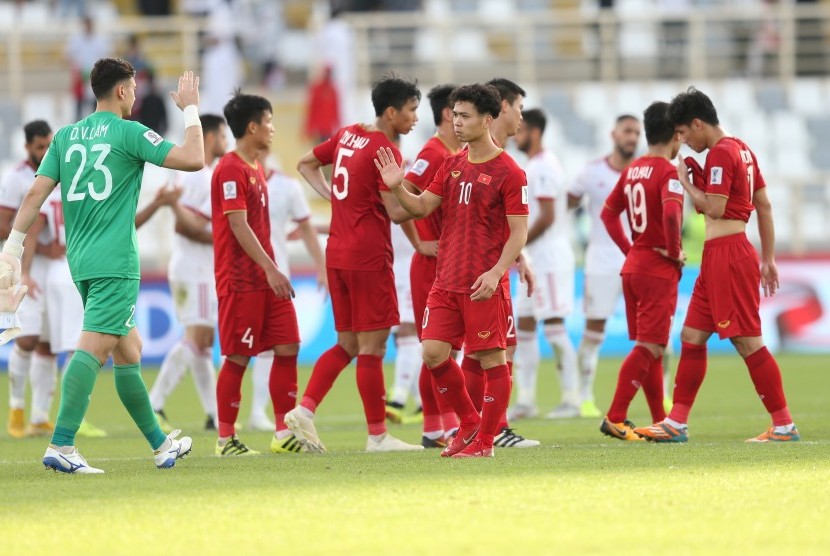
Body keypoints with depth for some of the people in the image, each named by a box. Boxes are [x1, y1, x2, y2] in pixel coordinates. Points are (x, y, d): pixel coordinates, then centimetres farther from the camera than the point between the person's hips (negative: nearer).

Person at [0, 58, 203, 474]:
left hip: (80, 261, 8)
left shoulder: (65, 137, 12)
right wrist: (190, 109, 4)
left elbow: (36, 194, 6)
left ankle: (160, 444, 24)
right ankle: (61, 446, -27)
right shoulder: (128, 133, -5)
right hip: (115, 262, -8)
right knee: (93, 348, -15)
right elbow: (193, 159, -10)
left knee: (128, 350, 16)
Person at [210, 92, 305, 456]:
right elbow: (238, 225, -19)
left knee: (287, 346, 4)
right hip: (240, 281, -9)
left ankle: (284, 433, 8)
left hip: (265, 278, 9)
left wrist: (273, 270, 17)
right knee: (238, 358, -4)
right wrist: (270, 269, -22)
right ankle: (226, 439, 3)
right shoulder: (231, 170, -13)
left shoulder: (255, 169, 16)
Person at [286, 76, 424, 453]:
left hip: (337, 253, 8)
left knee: (348, 344, 14)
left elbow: (306, 164, 24)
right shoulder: (385, 151, -14)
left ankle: (304, 410, 2)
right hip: (369, 256, -8)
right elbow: (397, 212, -18)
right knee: (372, 346, -3)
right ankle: (377, 435, 1)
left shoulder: (347, 135, 11)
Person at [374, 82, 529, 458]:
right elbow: (422, 206, 15)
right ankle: (470, 423, 21)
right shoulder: (452, 166, 13)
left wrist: (496, 272, -21)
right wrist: (397, 188, -4)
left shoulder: (508, 172, -8)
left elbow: (519, 231, -10)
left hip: (483, 284, -7)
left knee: (492, 358, -1)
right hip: (446, 281, 7)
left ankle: (485, 441, 7)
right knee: (434, 353, 3)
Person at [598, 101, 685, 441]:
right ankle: (615, 418, -13)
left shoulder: (632, 170, 11)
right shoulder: (668, 171, -13)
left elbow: (608, 212, 18)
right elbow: (671, 215, -29)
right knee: (649, 347, -7)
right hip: (659, 269, -8)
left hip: (633, 266, 8)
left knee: (651, 348, 13)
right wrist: (674, 252, -15)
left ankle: (660, 422, 18)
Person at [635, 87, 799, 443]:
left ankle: (784, 426, -5)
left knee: (747, 341, -8)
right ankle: (677, 423, 15)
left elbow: (714, 208, -20)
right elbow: (764, 205, 17)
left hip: (727, 254, -10)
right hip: (717, 259, 10)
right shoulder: (742, 149, 16)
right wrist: (768, 258, 20)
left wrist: (686, 181, -6)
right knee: (692, 337, 12)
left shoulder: (720, 153, -14)